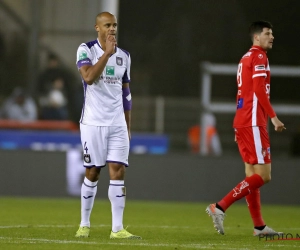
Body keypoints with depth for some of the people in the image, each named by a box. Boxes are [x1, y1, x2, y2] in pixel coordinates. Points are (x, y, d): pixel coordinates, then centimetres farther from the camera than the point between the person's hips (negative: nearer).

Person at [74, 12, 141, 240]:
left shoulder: (124, 56, 11)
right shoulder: (86, 50, -4)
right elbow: (88, 77, -22)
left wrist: (128, 126, 16)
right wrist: (107, 53, -20)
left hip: (118, 124, 4)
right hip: (93, 123, -4)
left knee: (118, 173, -5)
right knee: (92, 173, 2)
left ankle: (117, 229, -7)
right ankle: (84, 224, 17)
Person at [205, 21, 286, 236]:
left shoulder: (246, 58, 20)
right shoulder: (259, 57, -8)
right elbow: (260, 91, -18)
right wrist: (274, 117, -20)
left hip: (242, 122, 10)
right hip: (253, 123, -10)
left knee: (252, 174, 10)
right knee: (263, 175, -10)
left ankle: (259, 226, 11)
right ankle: (220, 208, -14)